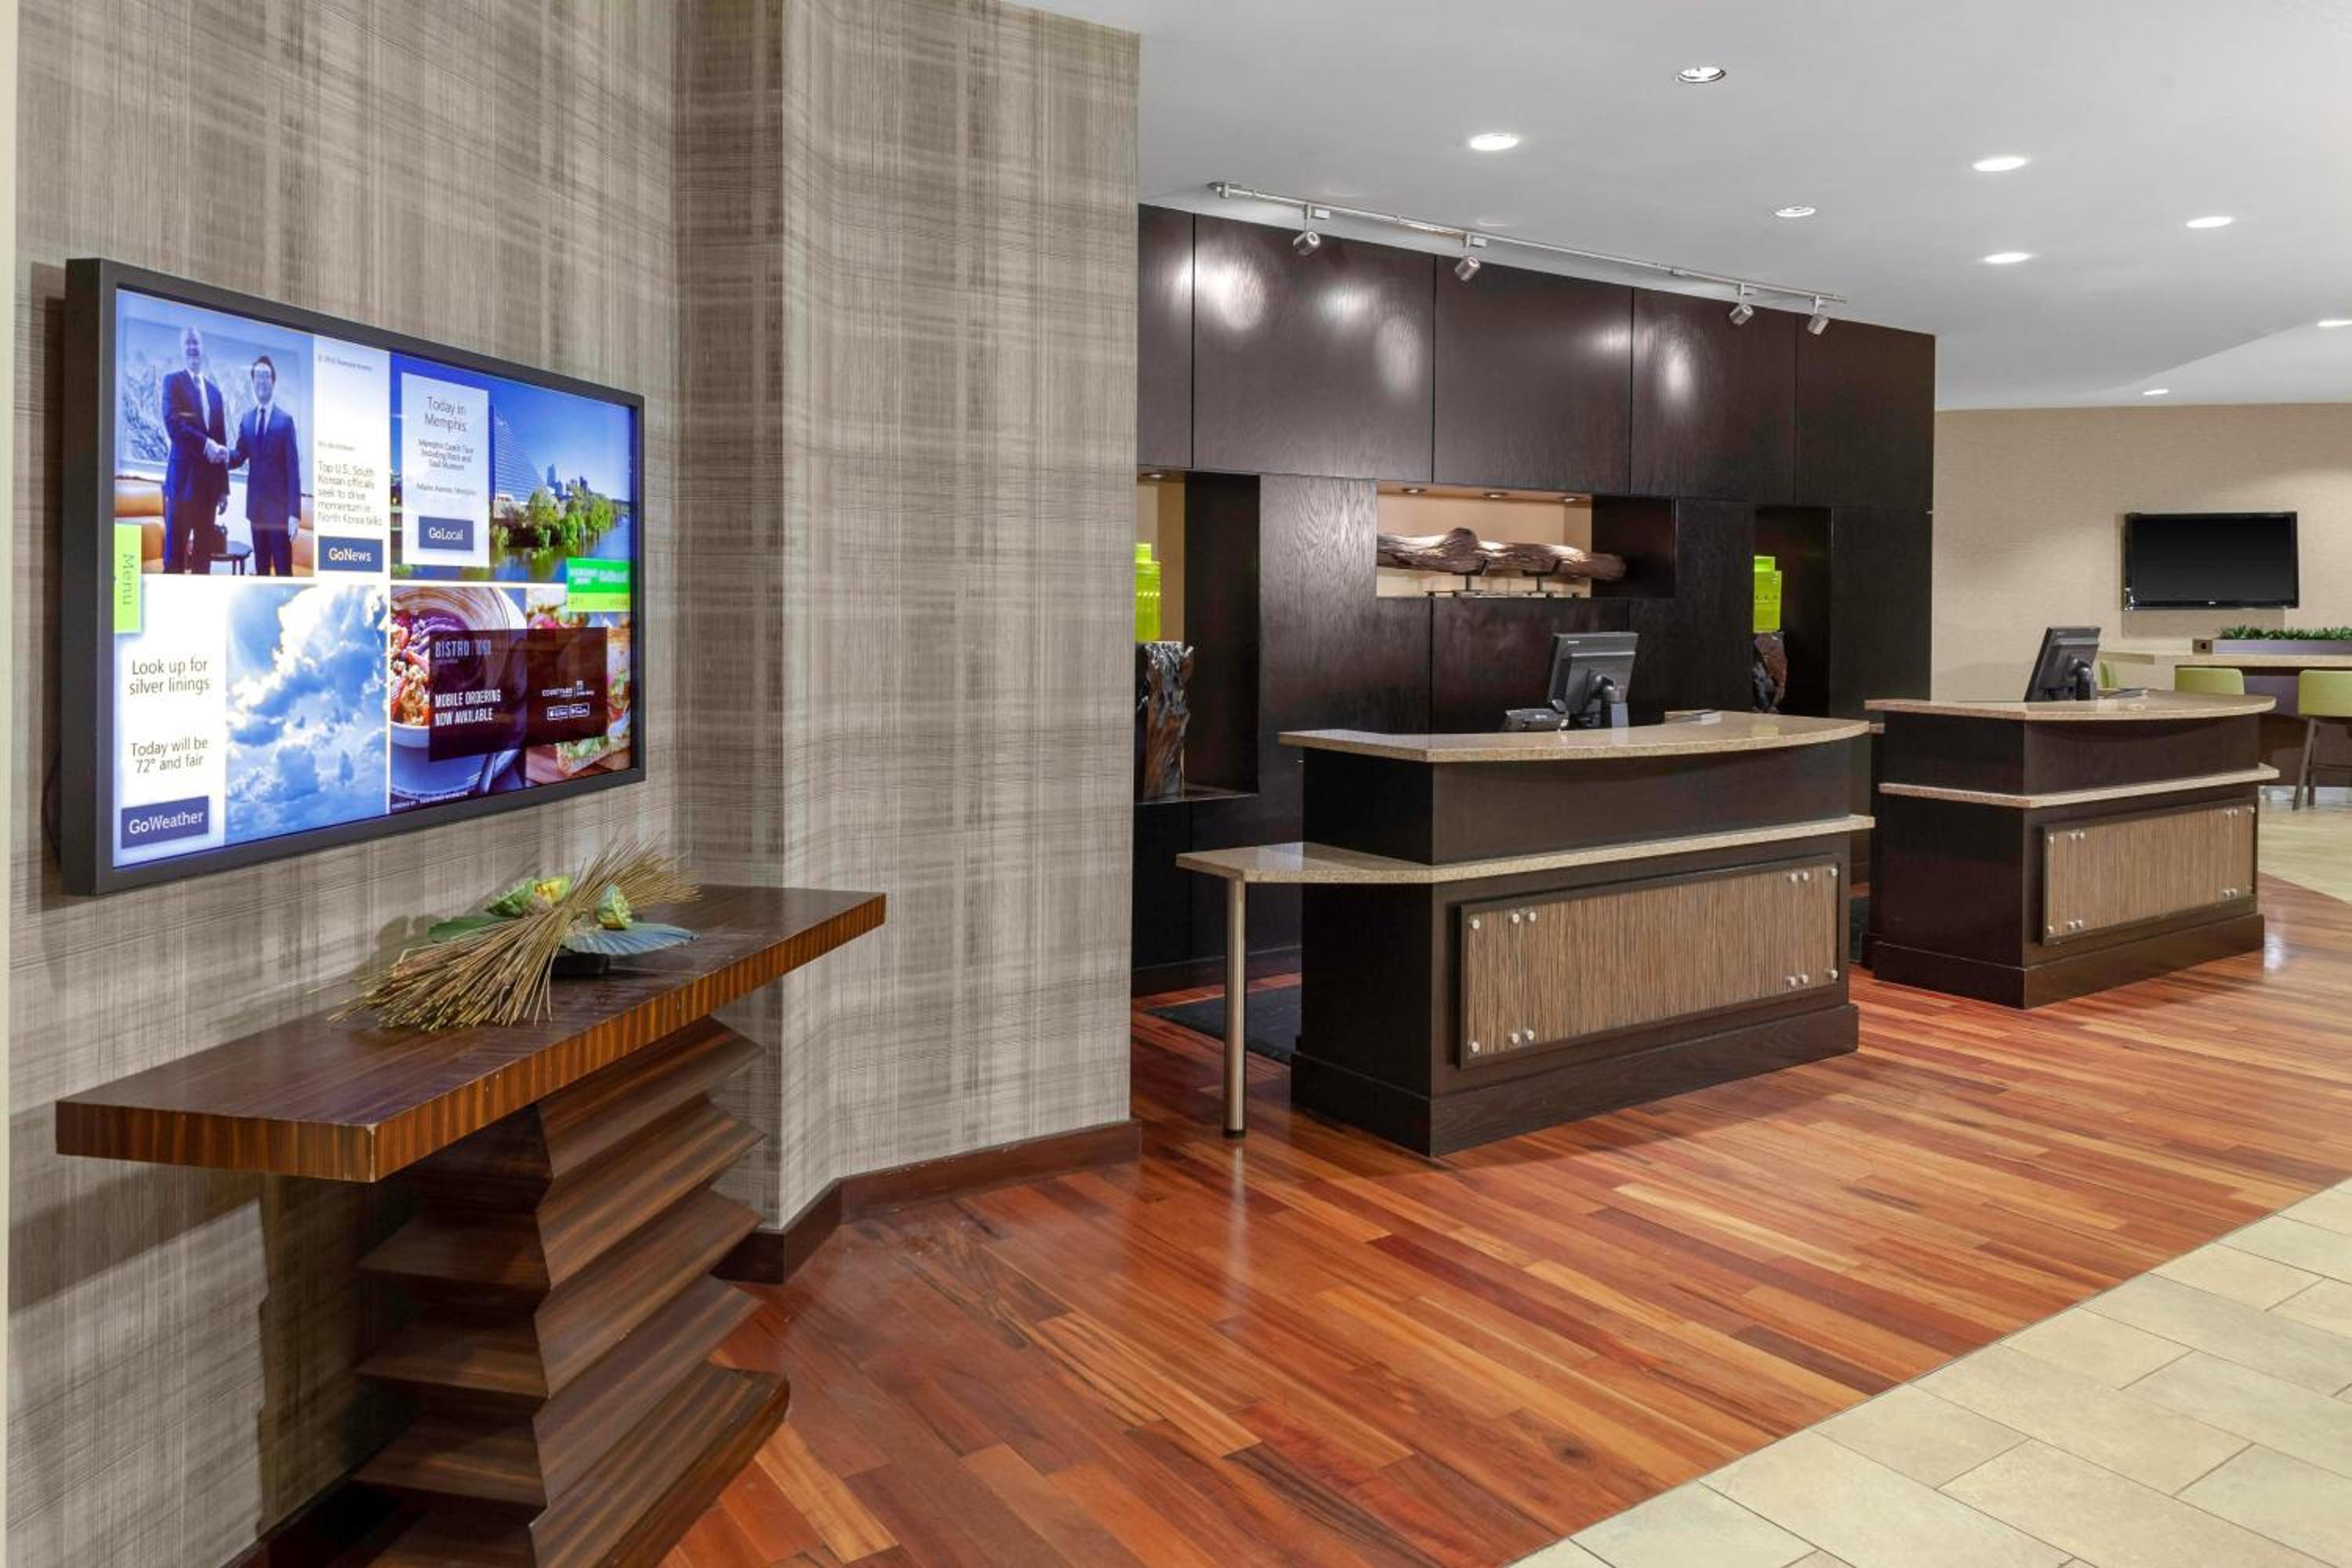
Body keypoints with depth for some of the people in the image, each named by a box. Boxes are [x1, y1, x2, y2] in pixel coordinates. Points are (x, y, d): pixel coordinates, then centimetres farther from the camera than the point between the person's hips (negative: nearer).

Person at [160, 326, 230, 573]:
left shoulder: (214, 390, 20)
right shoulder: (173, 381, 4)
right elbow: (173, 424, -12)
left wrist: (223, 487, 13)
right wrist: (205, 444, -24)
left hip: (209, 481, 5)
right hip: (183, 478, -5)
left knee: (204, 553, 7)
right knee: (175, 553, -7)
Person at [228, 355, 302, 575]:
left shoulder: (285, 420, -5)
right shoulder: (246, 419, 11)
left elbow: (293, 468, -9)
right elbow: (240, 456, 7)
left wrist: (295, 513, -15)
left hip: (280, 506, -5)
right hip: (256, 505, 5)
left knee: (283, 570, -5)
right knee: (261, 569, 11)